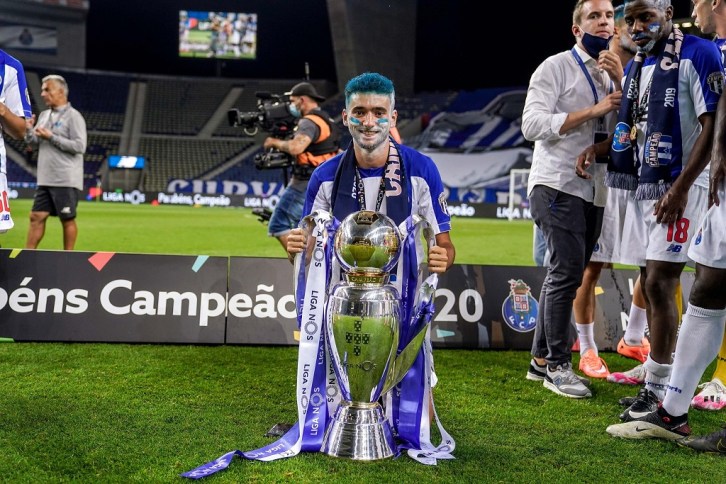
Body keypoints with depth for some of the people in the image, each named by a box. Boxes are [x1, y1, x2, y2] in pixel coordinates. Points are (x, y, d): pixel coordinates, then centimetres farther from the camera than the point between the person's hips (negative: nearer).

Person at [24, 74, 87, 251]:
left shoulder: (73, 116, -8)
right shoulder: (44, 115, 15)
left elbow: (79, 146, -17)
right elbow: (34, 143, 19)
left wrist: (52, 137, -16)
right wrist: (29, 130, -2)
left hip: (66, 181, -7)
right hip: (45, 180, 7)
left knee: (67, 220, 1)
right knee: (36, 217, 5)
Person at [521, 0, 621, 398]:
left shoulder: (614, 77, 17)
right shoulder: (555, 67, -4)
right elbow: (532, 124, -14)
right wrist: (593, 112, -16)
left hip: (593, 192, 7)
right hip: (557, 186, -7)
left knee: (563, 275, 9)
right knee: (568, 270, -12)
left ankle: (541, 359, 17)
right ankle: (558, 365, -3)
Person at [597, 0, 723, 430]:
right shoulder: (636, 66, 15)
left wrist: (680, 187, -19)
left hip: (679, 188, -8)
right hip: (643, 186, 8)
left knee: (659, 285, -10)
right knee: (650, 286, 9)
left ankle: (658, 391, -3)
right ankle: (658, 380, 19)